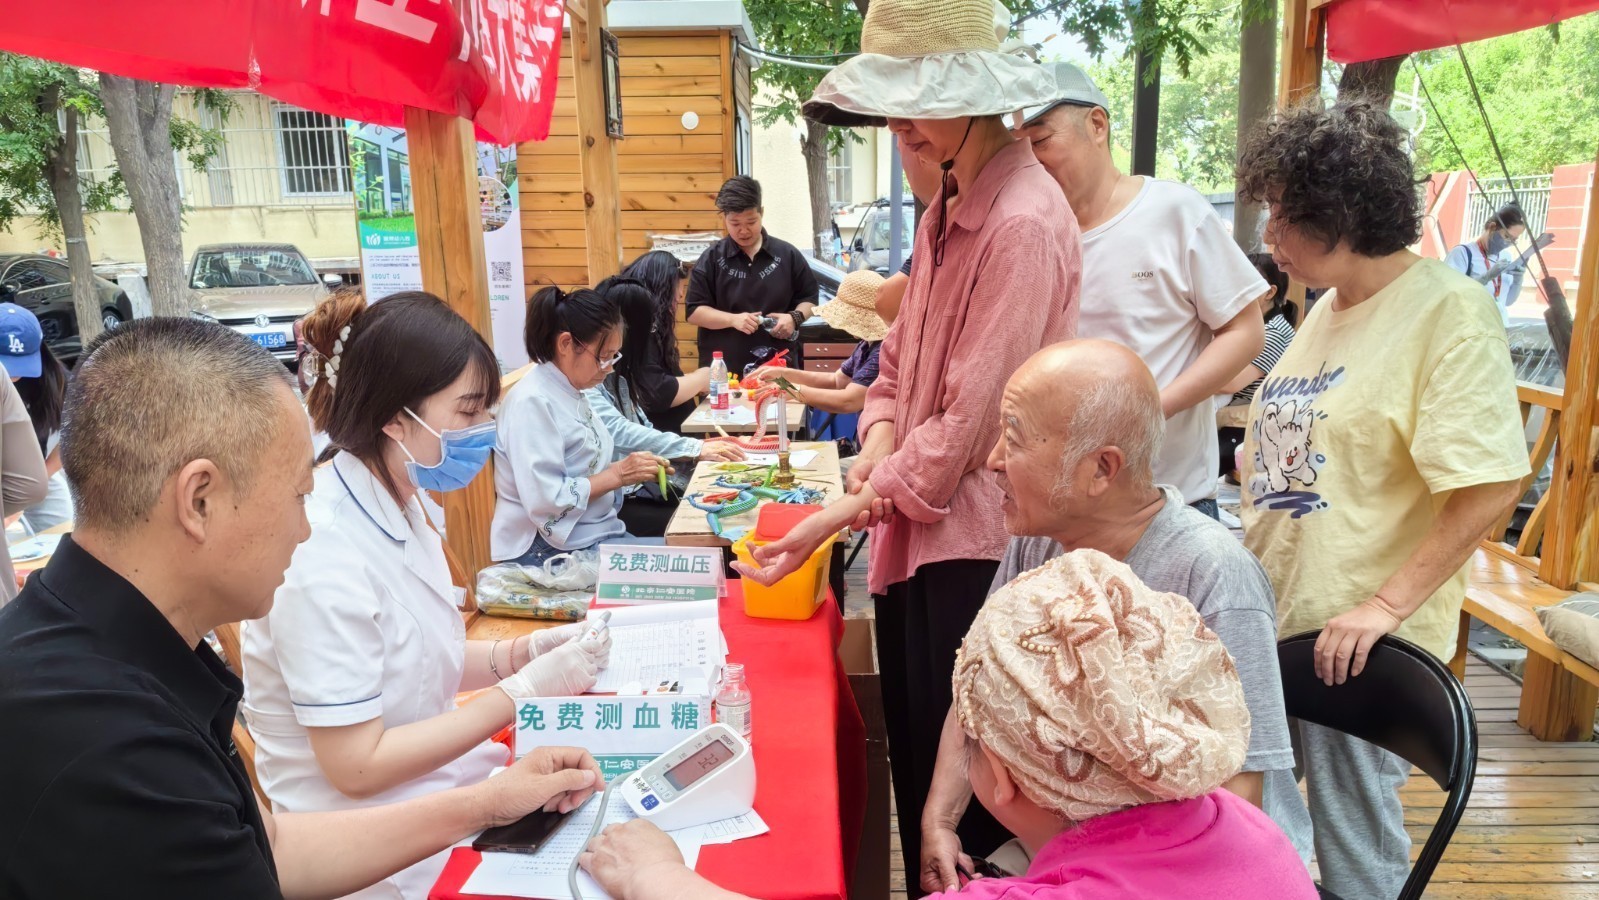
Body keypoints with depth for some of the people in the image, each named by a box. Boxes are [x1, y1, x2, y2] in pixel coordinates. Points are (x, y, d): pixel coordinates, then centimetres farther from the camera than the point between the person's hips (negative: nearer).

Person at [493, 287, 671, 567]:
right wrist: (617, 475, -17)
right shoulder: (532, 402, -18)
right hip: (550, 550, -9)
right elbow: (545, 501, -25)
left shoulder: (572, 393, 9)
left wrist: (629, 468, 1)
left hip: (596, 534, 9)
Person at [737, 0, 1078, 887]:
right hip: (917, 531, 9)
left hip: (971, 544, -9)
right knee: (917, 767, 21)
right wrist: (878, 439, -3)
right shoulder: (950, 206, 11)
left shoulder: (1022, 223, -20)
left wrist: (852, 509, -15)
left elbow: (973, 416, -22)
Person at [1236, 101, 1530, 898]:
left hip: (1357, 641, -7)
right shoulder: (1326, 309, 11)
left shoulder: (1448, 314, -14)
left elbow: (1490, 488, -20)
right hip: (1267, 618, 7)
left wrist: (1387, 605, -22)